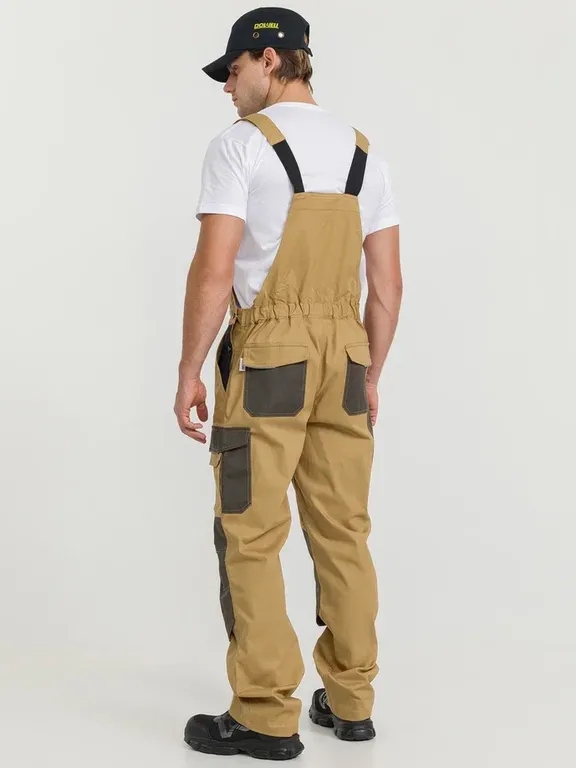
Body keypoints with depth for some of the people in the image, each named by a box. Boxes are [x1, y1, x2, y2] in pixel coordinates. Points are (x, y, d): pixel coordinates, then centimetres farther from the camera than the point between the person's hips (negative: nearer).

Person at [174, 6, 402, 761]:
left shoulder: (242, 142, -8)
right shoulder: (362, 151, 13)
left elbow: (214, 270, -16)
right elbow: (388, 284, 10)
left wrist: (189, 371, -9)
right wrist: (369, 378, 17)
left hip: (267, 358, -6)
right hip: (344, 357, 7)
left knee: (251, 538, 0)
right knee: (342, 533, 12)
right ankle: (350, 700, 20)